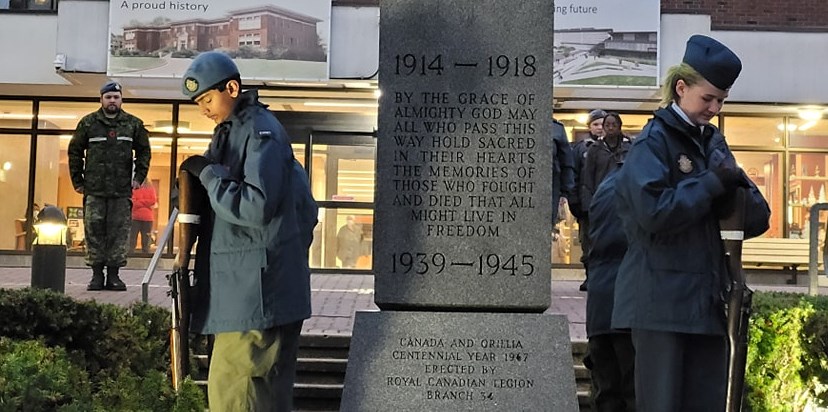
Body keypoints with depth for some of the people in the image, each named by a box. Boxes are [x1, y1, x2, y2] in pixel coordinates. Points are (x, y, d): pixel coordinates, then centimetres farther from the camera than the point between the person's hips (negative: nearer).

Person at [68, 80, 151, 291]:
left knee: (119, 232, -1)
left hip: (122, 190, 0)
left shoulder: (134, 124, 9)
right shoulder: (88, 123, 8)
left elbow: (144, 151, 17)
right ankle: (97, 274, 6)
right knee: (94, 231, -1)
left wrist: (139, 177, 6)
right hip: (94, 189, 0)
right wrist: (77, 181, 7)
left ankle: (113, 274, 6)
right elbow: (74, 151, 12)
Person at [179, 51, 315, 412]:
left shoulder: (261, 132, -13)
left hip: (257, 288, -10)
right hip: (244, 285, 10)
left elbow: (256, 207, -23)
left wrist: (207, 172, -14)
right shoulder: (230, 131, 16)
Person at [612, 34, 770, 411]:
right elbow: (654, 212, -21)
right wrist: (713, 183, -11)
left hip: (706, 297, 7)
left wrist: (734, 189, -10)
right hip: (661, 300, -7)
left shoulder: (714, 142, 15)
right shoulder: (654, 140, -6)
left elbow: (758, 217, 11)